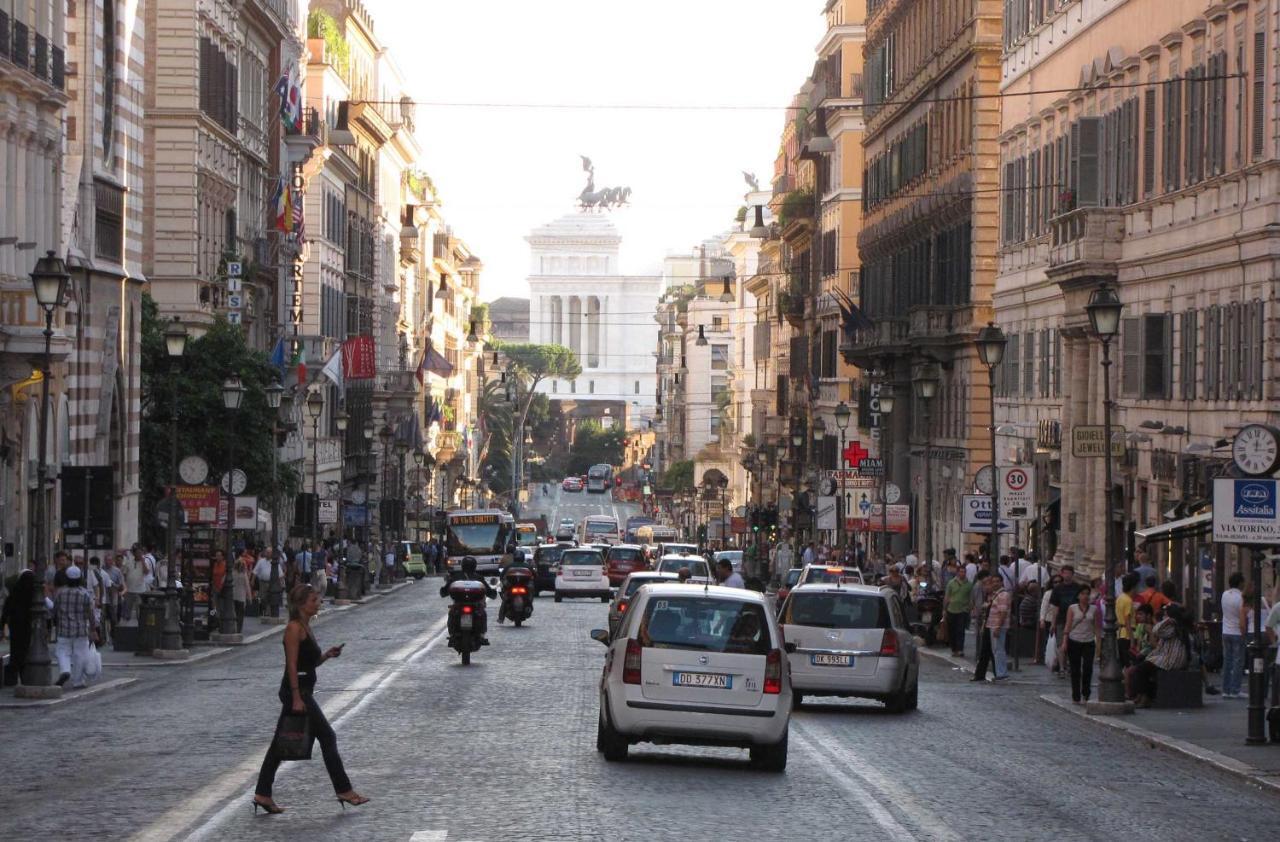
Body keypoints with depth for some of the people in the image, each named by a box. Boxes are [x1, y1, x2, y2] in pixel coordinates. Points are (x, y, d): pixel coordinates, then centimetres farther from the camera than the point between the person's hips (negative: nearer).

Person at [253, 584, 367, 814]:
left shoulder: (305, 627, 15)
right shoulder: (294, 628, -14)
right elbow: (292, 665, -18)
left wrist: (327, 655, 4)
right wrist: (297, 698, -21)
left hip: (301, 691, 10)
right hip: (296, 691, -10)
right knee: (327, 737, -4)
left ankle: (262, 794, 11)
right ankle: (344, 791, 2)